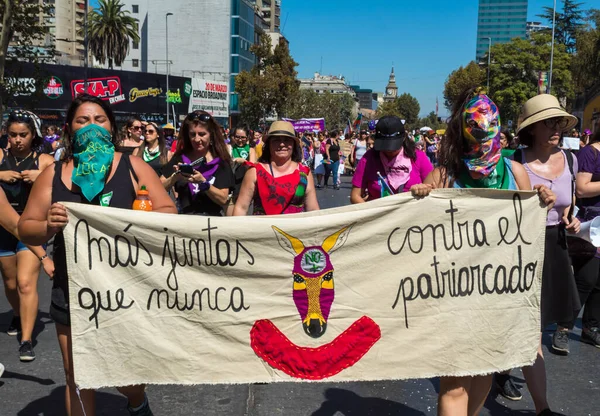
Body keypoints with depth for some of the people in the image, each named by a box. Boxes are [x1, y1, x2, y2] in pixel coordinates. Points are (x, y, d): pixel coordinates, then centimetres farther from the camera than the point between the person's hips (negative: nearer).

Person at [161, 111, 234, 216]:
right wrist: (175, 177, -12)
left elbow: (223, 199, -5)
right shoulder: (179, 158, 6)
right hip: (183, 218, 2)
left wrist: (203, 182, -17)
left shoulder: (221, 162, 1)